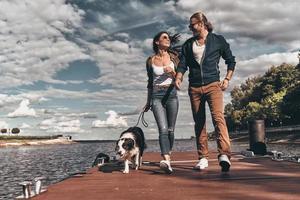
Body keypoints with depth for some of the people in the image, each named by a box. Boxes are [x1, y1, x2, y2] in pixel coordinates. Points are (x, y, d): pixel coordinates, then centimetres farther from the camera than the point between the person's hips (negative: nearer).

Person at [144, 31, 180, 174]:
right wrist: (148, 102, 22)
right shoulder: (151, 60, 7)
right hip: (156, 96, -1)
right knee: (163, 129, -16)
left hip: (171, 94, 2)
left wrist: (172, 72, -14)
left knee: (170, 129, 4)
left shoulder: (173, 57, 7)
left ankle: (168, 156, 21)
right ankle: (167, 161, -26)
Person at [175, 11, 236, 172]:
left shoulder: (218, 40, 7)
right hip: (194, 88, 4)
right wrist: (178, 78, -10)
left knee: (218, 116, -23)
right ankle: (203, 158, 11)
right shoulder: (188, 44, 15)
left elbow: (231, 60, 14)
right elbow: (182, 65, 9)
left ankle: (224, 154, -30)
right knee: (199, 122, 4)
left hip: (213, 85, -3)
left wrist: (227, 79, 2)